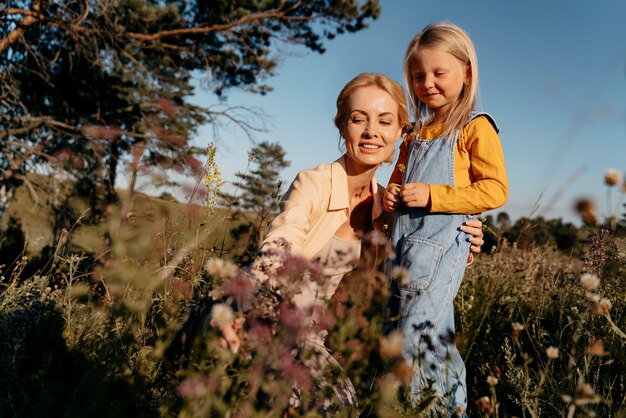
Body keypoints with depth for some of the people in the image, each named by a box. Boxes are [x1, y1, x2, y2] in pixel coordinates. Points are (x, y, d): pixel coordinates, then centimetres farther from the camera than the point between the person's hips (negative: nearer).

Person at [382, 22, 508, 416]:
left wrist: (432, 195, -19)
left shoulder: (476, 128, -2)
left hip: (440, 244, -7)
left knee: (420, 331, -12)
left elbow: (495, 190, -10)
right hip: (403, 242, 8)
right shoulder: (416, 135, 19)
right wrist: (391, 196, 6)